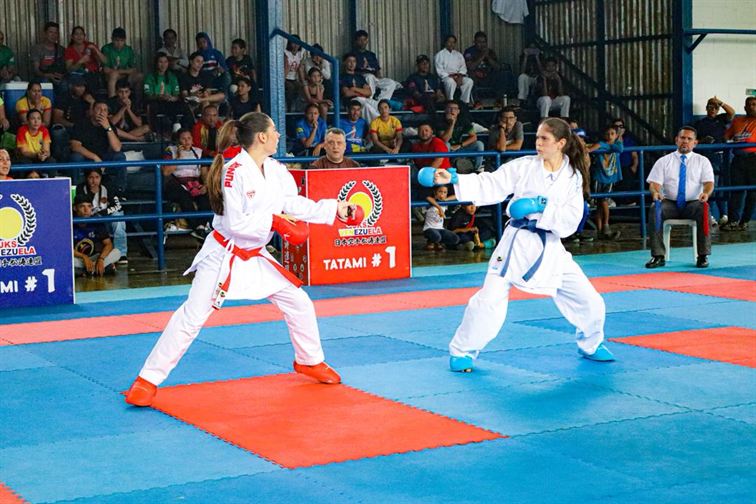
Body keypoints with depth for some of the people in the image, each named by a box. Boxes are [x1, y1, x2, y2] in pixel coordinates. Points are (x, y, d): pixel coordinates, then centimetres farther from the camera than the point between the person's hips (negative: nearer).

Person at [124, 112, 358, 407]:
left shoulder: (276, 170, 1)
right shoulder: (235, 172, -22)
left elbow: (296, 204, 4)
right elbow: (235, 222, -25)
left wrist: (336, 209, 1)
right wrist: (274, 221, -23)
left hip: (255, 256, 8)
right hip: (223, 254, -7)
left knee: (298, 303, 9)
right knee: (192, 316, -9)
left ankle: (310, 361, 31)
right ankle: (148, 380, -2)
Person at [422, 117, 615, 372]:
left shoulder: (573, 177, 1)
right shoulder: (524, 166, -1)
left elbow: (570, 221, -5)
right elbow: (489, 186, -7)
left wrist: (543, 206, -19)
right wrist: (455, 179, -18)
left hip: (550, 248, 2)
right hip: (517, 243, -2)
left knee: (589, 301, 6)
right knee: (490, 300, -13)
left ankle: (590, 345, 34)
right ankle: (462, 351, 6)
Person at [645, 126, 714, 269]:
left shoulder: (702, 161, 11)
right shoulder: (663, 161, 10)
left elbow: (709, 182, -2)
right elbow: (654, 183, 1)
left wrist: (706, 193, -27)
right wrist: (655, 192, -24)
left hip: (693, 203, -1)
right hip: (669, 203, 1)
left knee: (703, 209, -35)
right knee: (654, 209, -32)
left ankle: (703, 256, -26)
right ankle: (658, 256, -28)